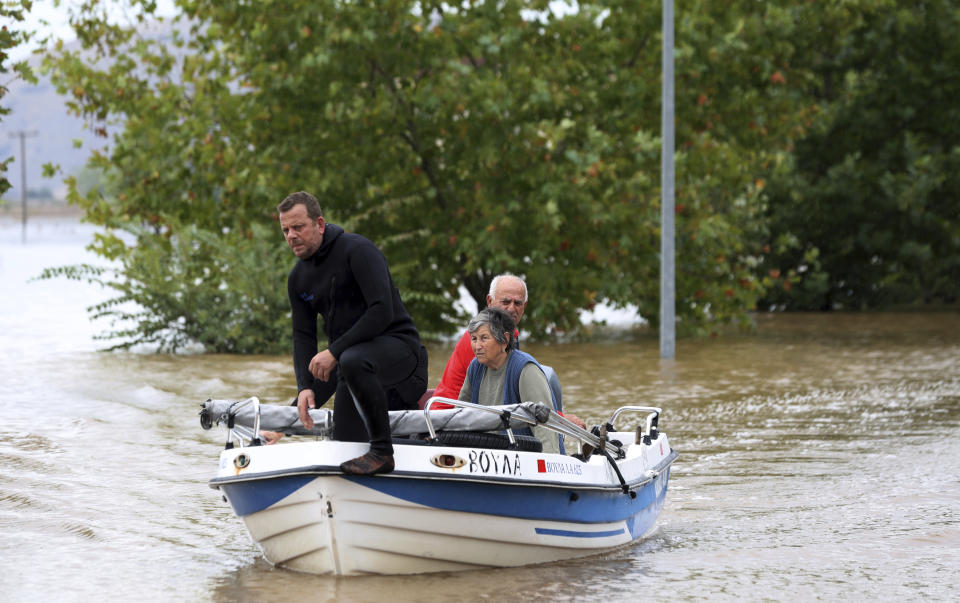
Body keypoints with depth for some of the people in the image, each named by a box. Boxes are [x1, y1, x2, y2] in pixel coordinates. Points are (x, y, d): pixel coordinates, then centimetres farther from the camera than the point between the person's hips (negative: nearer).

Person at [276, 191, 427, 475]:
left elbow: (382, 312, -25)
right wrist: (305, 386, -11)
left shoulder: (358, 250, -16)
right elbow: (303, 335, 6)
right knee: (346, 441, 3)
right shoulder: (298, 278, 8)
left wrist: (334, 352, -26)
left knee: (353, 362, -40)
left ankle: (382, 452, -29)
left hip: (398, 346, -8)